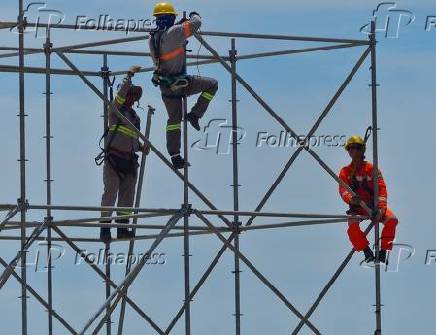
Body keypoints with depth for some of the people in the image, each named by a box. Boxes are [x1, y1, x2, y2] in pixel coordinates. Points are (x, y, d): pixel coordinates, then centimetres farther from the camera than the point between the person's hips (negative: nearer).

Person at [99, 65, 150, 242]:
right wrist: (130, 74, -12)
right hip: (114, 158, -6)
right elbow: (122, 91, -16)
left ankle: (123, 228, 8)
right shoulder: (115, 110, 1)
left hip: (129, 160, 6)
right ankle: (105, 229, -7)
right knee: (110, 192, -8)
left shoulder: (135, 117, 19)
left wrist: (142, 147, 5)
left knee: (127, 194, 4)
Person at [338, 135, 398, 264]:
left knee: (392, 219, -27)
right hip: (357, 207, 0)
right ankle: (367, 252, -19)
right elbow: (343, 189, -10)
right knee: (352, 225, -35)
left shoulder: (372, 169, 4)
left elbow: (381, 189, -7)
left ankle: (383, 252, -16)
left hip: (374, 205, 0)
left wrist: (381, 208, -25)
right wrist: (350, 199, -35)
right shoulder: (345, 172, 7)